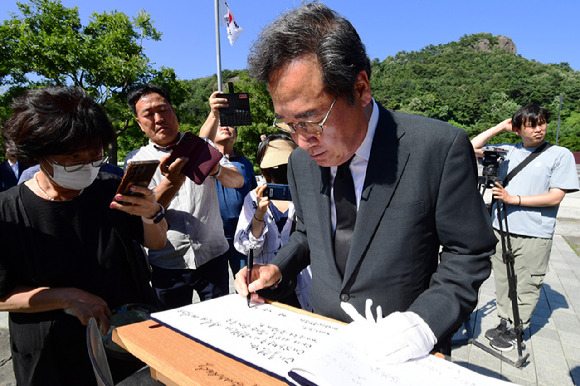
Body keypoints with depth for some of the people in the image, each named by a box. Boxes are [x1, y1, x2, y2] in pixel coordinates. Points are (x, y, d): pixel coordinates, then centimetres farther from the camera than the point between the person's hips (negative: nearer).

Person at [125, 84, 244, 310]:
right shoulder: (135, 160, 3)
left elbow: (237, 182, -4)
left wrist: (215, 169, -25)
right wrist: (172, 182, -28)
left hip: (212, 256, 0)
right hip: (166, 264, 0)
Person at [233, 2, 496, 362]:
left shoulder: (440, 148, -19)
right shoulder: (301, 161, -4)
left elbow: (469, 253, -12)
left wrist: (425, 321, -25)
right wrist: (277, 270, -5)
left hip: (403, 357, -4)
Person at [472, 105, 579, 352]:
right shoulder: (507, 151, 9)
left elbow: (555, 197, -8)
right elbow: (473, 147, 11)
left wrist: (513, 199, -14)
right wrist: (500, 127, 8)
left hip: (535, 235, -4)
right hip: (501, 229, 4)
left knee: (526, 286, 5)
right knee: (503, 282, 14)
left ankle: (515, 330, 20)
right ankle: (504, 322, 29)